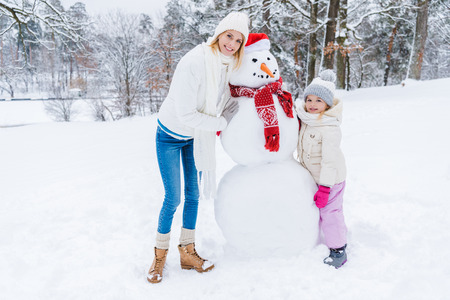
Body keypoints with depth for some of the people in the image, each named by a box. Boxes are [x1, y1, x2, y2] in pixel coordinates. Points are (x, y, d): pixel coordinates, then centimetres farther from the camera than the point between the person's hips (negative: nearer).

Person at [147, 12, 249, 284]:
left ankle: (187, 252, 26)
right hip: (171, 135, -6)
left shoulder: (229, 64, -8)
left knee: (193, 195, 10)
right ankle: (160, 254, 21)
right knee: (173, 198, -2)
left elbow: (228, 101, 6)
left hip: (198, 136, 6)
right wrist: (220, 124, -19)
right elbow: (185, 114, -30)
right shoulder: (194, 63, -31)